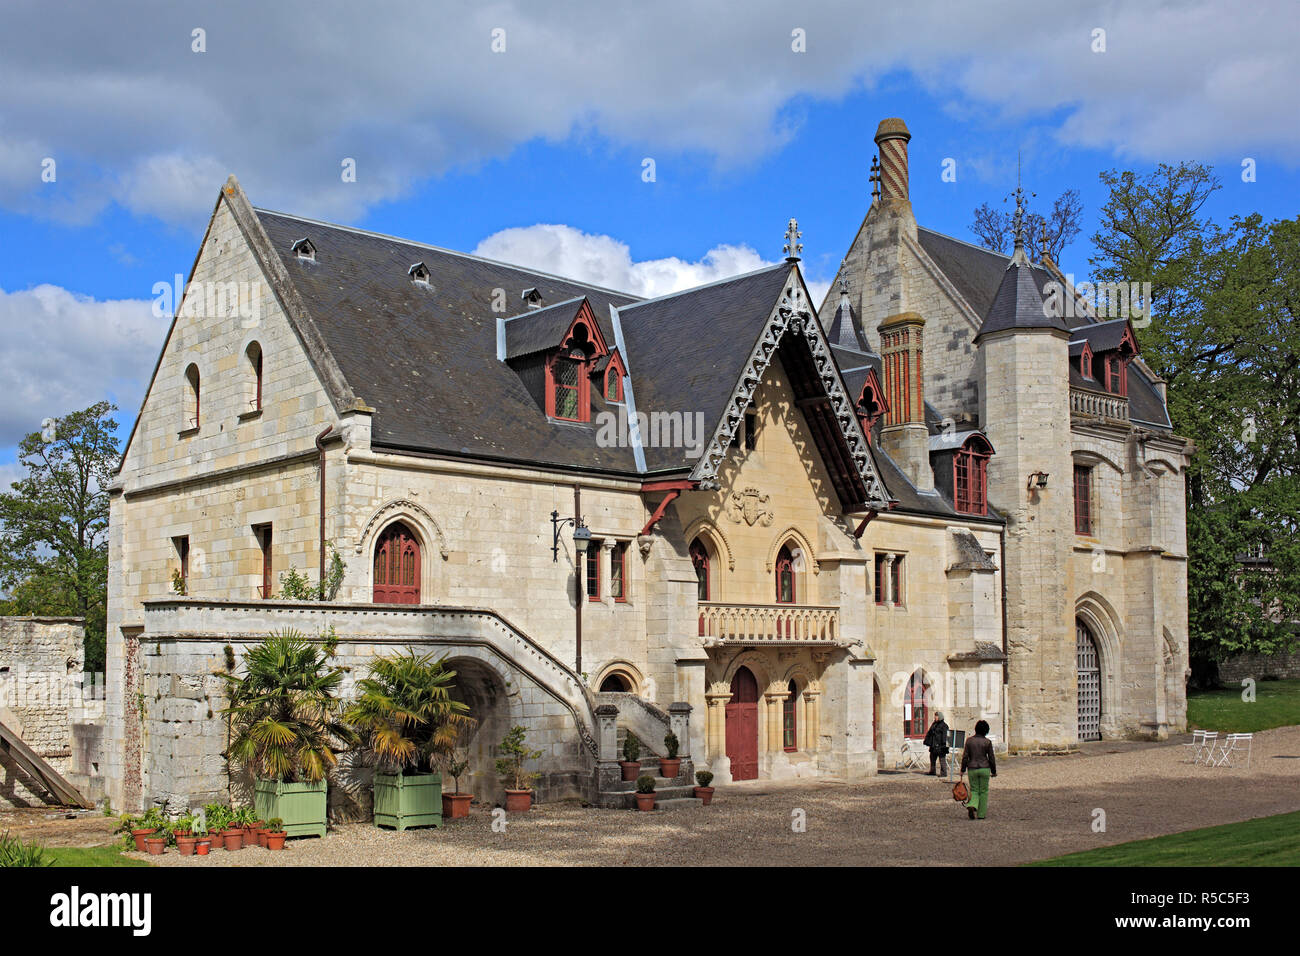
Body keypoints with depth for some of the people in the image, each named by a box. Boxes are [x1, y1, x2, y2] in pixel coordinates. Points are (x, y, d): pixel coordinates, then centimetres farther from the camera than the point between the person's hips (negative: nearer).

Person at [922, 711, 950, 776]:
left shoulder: (944, 725, -8)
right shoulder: (934, 724, 15)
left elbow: (944, 736, -15)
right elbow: (929, 733, 23)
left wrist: (944, 743, -22)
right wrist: (926, 741, 21)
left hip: (940, 746, -8)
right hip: (934, 745, 8)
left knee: (942, 759, -5)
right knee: (932, 758, 14)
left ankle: (944, 773, -1)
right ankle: (932, 771, 25)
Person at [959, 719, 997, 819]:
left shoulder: (969, 740, -1)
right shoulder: (987, 742, -6)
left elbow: (965, 756, -1)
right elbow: (991, 758, -1)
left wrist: (963, 770, 7)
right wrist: (994, 771, 10)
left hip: (972, 769, 1)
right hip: (984, 769, -1)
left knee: (974, 790, 12)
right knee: (983, 791, 11)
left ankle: (972, 806, -16)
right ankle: (981, 814, 13)